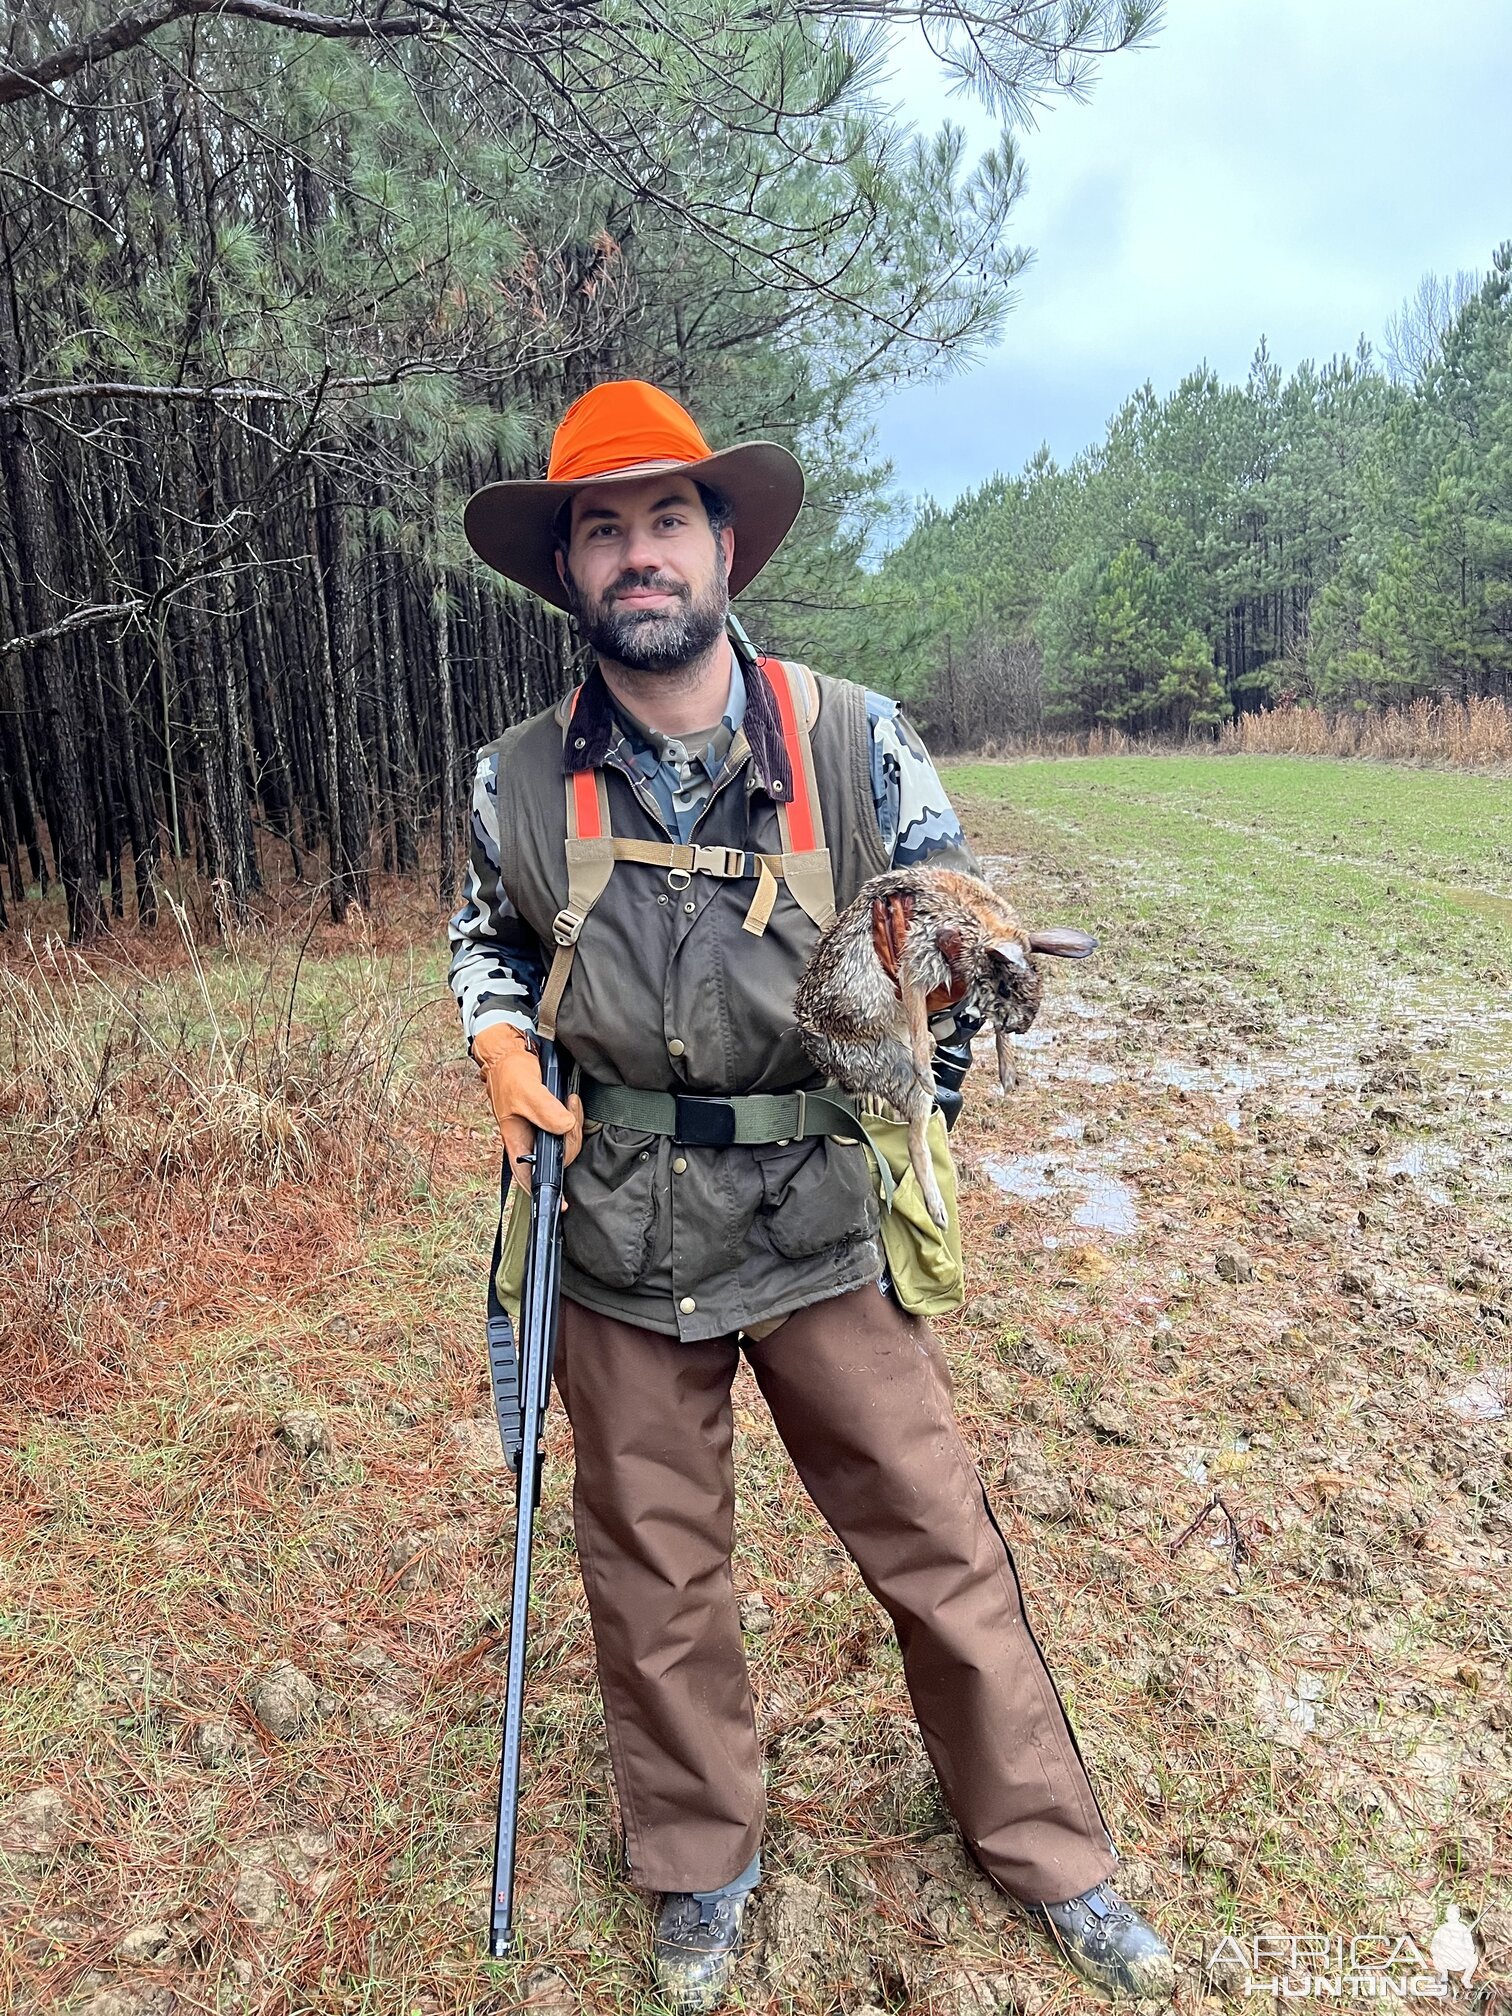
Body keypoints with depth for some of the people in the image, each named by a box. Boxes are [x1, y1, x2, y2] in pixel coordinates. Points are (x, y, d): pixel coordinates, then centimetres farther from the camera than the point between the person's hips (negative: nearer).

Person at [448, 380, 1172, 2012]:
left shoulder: (856, 742, -7)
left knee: (941, 1548, 12)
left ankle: (1047, 1849, 40)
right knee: (652, 1575, 17)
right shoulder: (517, 785, -3)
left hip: (822, 1233, -1)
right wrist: (498, 1040, -2)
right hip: (619, 1252, 2)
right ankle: (699, 1867, 45)